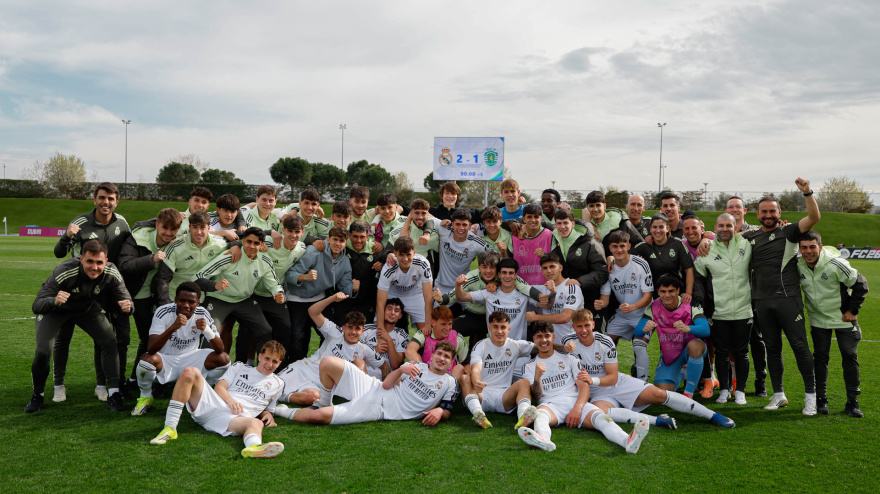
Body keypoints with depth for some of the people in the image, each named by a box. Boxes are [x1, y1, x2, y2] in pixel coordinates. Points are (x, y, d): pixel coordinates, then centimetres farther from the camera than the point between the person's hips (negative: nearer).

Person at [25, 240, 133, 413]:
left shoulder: (112, 274, -28)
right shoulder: (62, 272, -38)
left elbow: (124, 298, -18)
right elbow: (37, 306, -38)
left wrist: (127, 305, -44)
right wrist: (54, 301, -61)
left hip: (88, 308, 3)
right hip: (54, 309, -3)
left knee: (110, 342, -14)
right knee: (43, 351, -17)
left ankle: (114, 395, -3)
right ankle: (37, 396, 11)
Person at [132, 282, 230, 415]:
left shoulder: (203, 315, -12)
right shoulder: (163, 313, -19)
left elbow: (220, 349, -16)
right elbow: (151, 349, -30)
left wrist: (207, 330, -35)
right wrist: (173, 327, -44)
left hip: (190, 359, 2)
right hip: (165, 361, -2)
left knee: (224, 358, -19)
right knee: (147, 359, -34)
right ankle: (145, 396, -2)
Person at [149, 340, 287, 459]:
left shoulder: (278, 384, 24)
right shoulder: (239, 367, 23)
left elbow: (267, 409, 29)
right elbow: (219, 387, 10)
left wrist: (268, 415, 3)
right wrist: (230, 401, -11)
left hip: (234, 418, -1)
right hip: (210, 405, 1)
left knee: (256, 423, -37)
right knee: (190, 372, -22)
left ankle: (253, 447, -76)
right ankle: (170, 428, -26)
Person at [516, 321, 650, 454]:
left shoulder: (568, 358, 21)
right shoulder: (529, 367, 19)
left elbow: (585, 388, 9)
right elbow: (537, 396, 5)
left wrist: (577, 408, -12)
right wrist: (537, 377, -16)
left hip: (576, 402, 1)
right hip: (550, 404, -1)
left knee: (599, 416, -31)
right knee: (540, 413, -38)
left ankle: (628, 441, -60)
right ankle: (542, 438, -73)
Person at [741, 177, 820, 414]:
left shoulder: (789, 232, 2)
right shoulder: (751, 237, 12)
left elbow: (814, 218, -11)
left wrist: (807, 193, -22)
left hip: (788, 298, -4)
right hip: (762, 301, 4)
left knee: (800, 346, -3)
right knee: (772, 348, 11)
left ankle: (811, 395, 7)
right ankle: (778, 395, 20)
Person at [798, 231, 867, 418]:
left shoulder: (835, 264, -22)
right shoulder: (798, 265, -10)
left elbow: (861, 285, -12)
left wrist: (852, 311, -9)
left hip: (843, 318, -3)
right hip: (818, 319, 3)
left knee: (850, 357, -2)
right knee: (820, 358, 3)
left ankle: (852, 402, 9)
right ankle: (821, 399, 13)